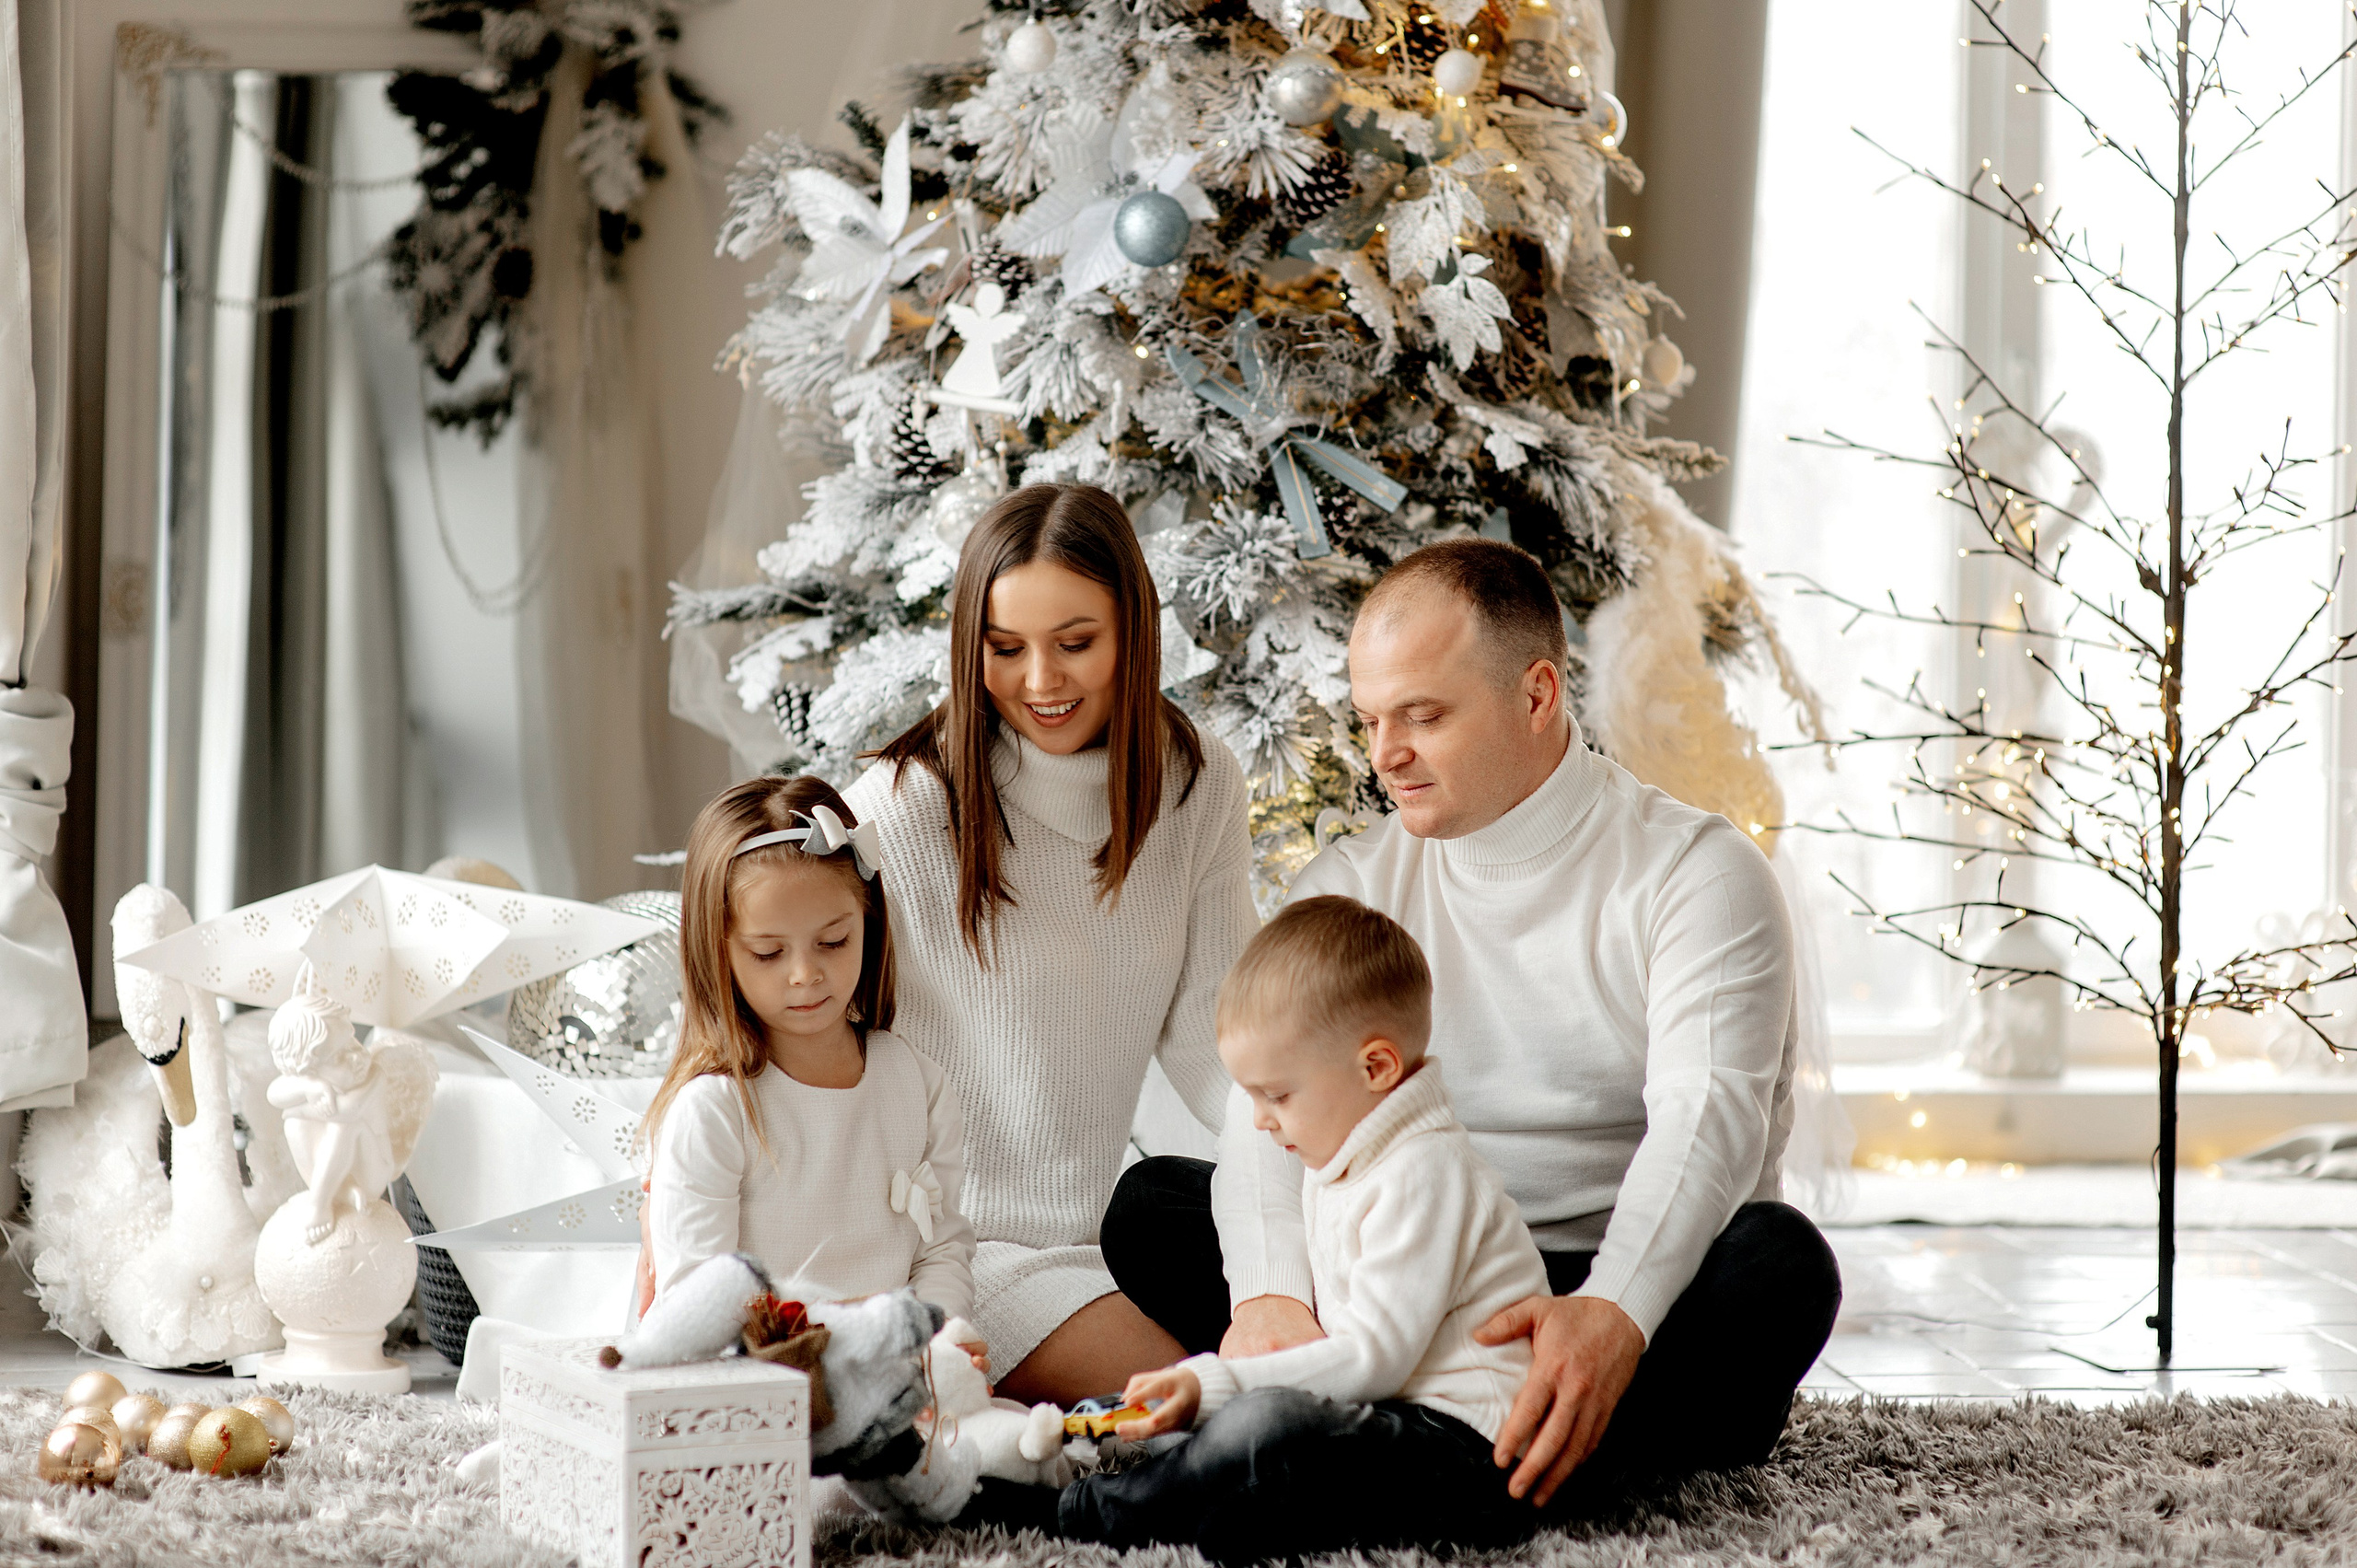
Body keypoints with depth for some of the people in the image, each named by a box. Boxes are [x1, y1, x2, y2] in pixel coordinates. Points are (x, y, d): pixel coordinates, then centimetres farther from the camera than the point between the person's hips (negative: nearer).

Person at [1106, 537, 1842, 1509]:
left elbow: (1706, 1113, -19)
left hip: (1637, 1285, -3)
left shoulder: (1697, 872, -3)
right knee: (1152, 1206, -15)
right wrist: (1270, 1293, -29)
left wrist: (1613, 1316, -39)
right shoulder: (1345, 889, 9)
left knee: (1779, 1260, -32)